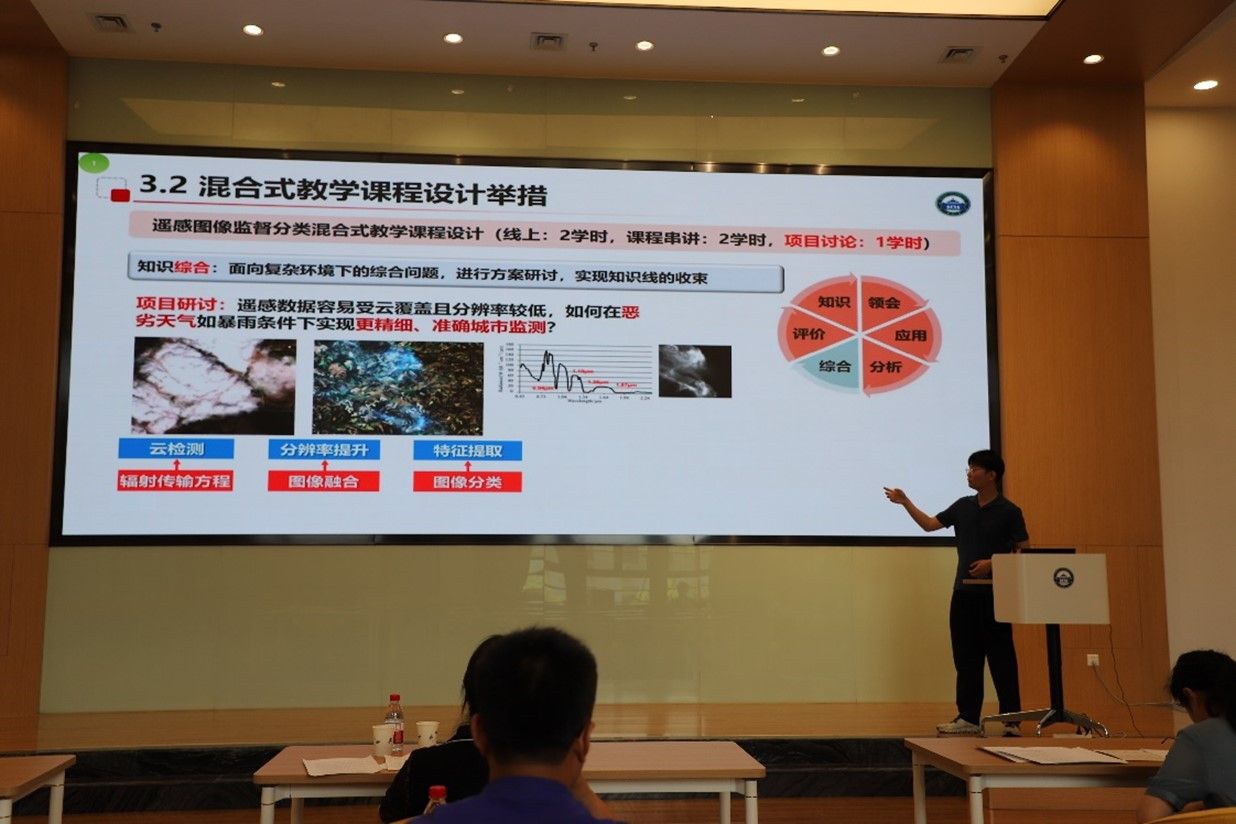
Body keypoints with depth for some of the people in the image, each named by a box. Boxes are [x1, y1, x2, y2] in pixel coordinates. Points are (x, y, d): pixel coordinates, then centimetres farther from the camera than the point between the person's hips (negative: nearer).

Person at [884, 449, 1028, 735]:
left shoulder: (1008, 511, -5)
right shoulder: (963, 506, 10)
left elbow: (1023, 552, -5)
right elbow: (929, 524, 14)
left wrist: (993, 563, -17)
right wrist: (905, 502, 6)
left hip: (994, 594, -5)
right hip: (964, 592, 5)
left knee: (1001, 658, -2)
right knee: (966, 658, 7)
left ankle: (1012, 720, 5)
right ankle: (968, 718, 13)